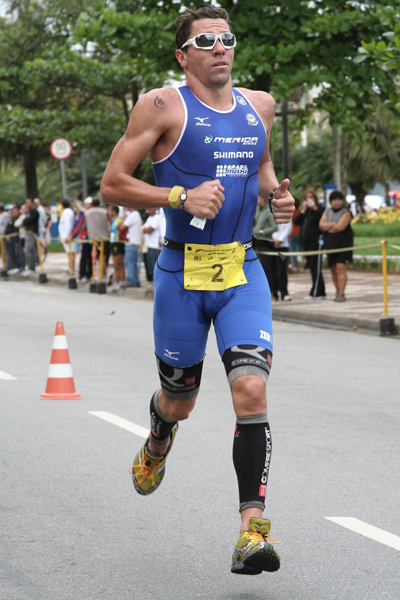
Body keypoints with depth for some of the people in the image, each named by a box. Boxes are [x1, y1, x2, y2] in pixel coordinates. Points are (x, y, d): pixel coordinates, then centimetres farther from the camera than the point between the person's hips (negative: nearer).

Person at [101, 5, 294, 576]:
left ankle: (253, 530, -17)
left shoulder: (259, 106, 9)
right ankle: (156, 449, 50)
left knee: (251, 389, -17)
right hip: (182, 272, -2)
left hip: (243, 270, 2)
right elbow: (112, 184, -7)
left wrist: (276, 193, 6)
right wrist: (182, 197, -19)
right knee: (179, 400, 12)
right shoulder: (163, 107, -7)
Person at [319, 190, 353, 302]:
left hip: (343, 243, -6)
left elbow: (340, 227, -17)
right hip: (330, 243, 6)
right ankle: (338, 291, 22)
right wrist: (334, 224, -11)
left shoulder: (346, 212, -5)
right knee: (333, 269, 8)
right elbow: (321, 225, 0)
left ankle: (341, 294, -17)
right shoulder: (327, 212, 13)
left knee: (341, 267, -14)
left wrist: (328, 227, -4)